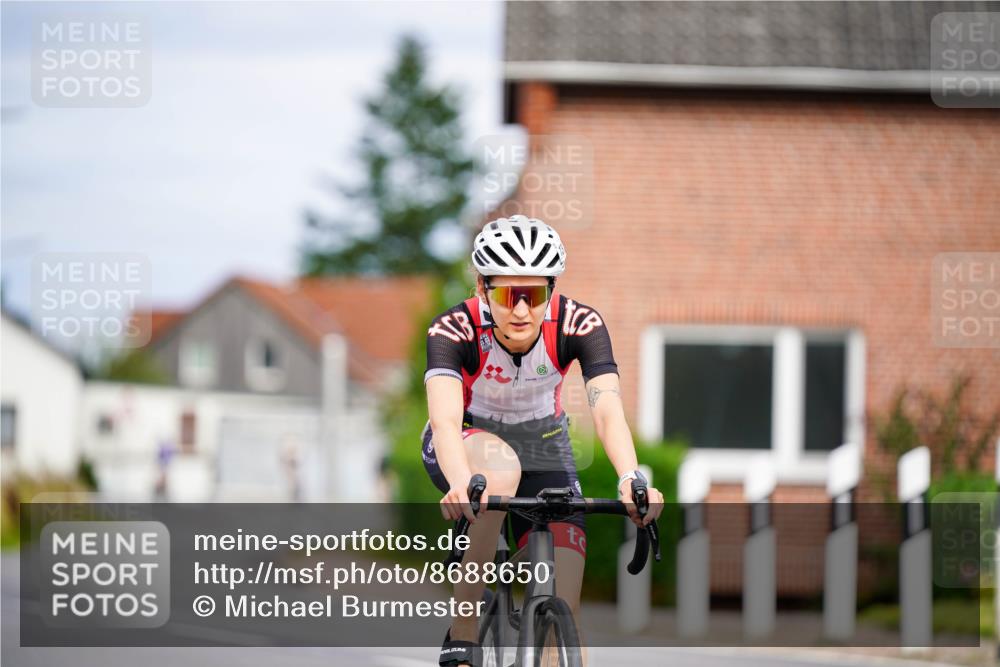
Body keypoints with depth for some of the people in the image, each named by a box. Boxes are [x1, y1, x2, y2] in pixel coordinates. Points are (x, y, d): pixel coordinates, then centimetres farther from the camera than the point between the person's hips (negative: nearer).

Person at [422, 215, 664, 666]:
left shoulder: (579, 324, -26)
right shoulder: (454, 330, -30)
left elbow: (607, 408, -38)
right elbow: (445, 418, -45)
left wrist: (631, 480, -57)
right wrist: (461, 485, -65)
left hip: (543, 446, 2)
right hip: (467, 447, -2)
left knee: (564, 610, -13)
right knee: (502, 468, -39)